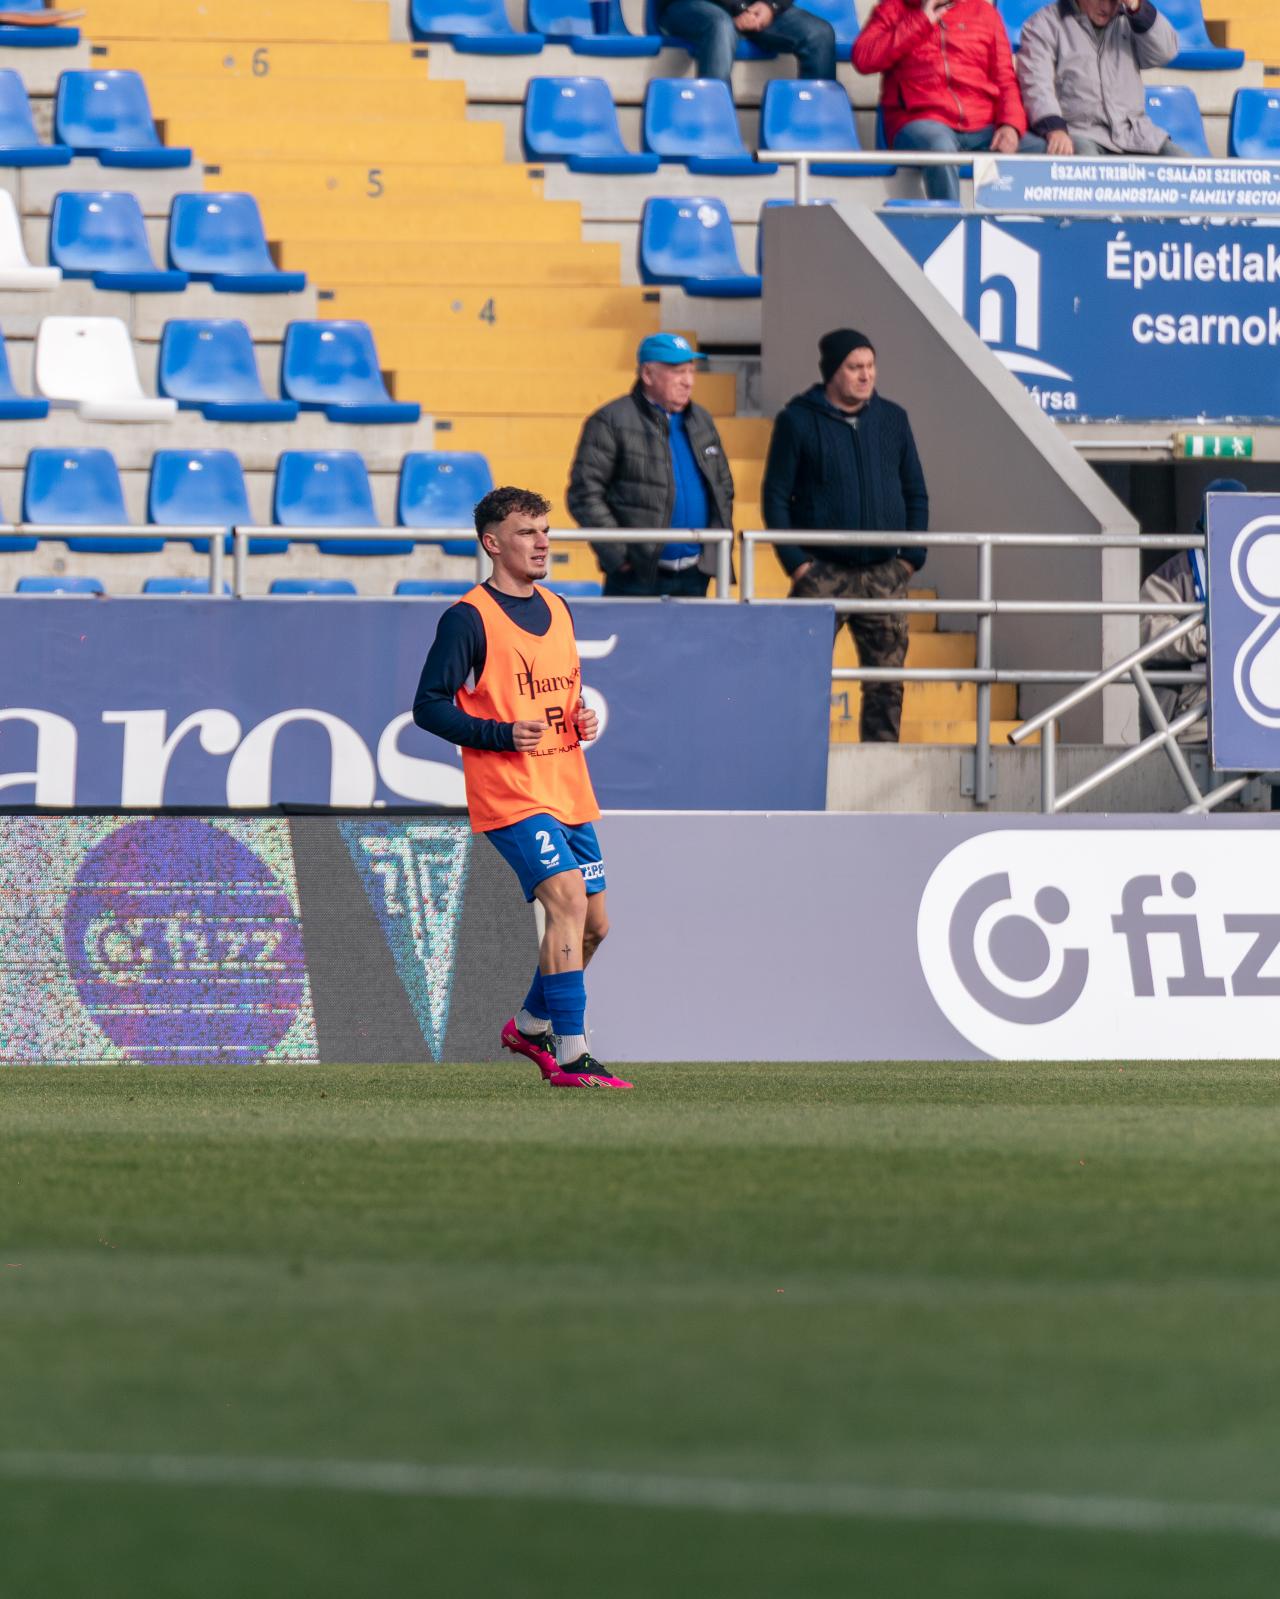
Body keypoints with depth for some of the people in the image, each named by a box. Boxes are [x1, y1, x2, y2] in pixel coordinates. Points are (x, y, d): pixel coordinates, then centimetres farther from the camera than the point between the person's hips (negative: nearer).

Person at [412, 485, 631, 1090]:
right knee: (568, 899, -22)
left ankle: (531, 1026, 35)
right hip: (509, 794, -8)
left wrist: (584, 720, 6)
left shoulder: (557, 610, 15)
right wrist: (502, 735, -20)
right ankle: (570, 1056, -22)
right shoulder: (468, 618, -8)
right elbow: (429, 706, -9)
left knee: (592, 924, 11)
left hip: (569, 791, 8)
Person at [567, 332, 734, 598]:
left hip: (694, 576, 6)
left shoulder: (701, 421, 16)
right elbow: (584, 494, -10)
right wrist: (617, 555, -14)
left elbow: (723, 487, 26)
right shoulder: (611, 422, -5)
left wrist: (718, 550, 14)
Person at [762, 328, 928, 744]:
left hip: (885, 573, 4)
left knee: (887, 681, 4)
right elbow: (775, 496, -1)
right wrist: (794, 560, -10)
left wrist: (912, 555, 4)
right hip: (823, 571, -3)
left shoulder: (892, 419, 11)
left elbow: (916, 492, 15)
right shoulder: (798, 422, -1)